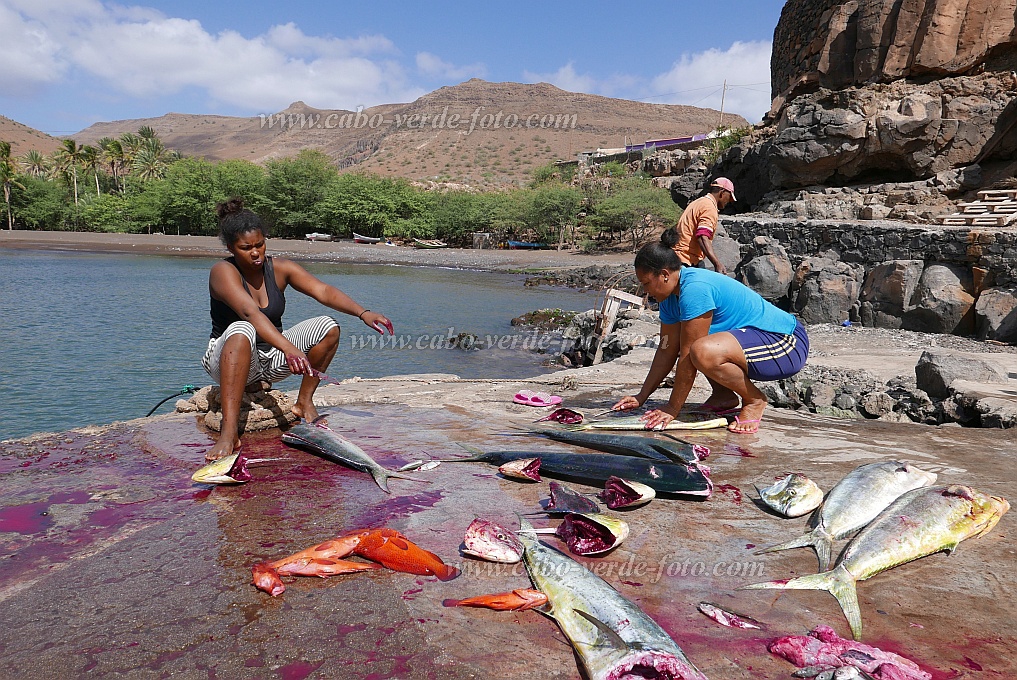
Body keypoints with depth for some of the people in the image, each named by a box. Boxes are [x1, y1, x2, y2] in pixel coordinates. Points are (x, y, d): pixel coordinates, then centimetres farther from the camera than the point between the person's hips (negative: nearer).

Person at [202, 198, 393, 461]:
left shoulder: (279, 268, -2)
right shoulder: (223, 272, -17)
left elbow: (323, 291, -14)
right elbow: (250, 313, -34)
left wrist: (363, 313, -31)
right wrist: (289, 348, -48)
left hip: (271, 360, 5)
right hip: (228, 360, -4)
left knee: (328, 327, -15)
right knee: (241, 331, -39)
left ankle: (304, 402, -3)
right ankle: (229, 432, -45)